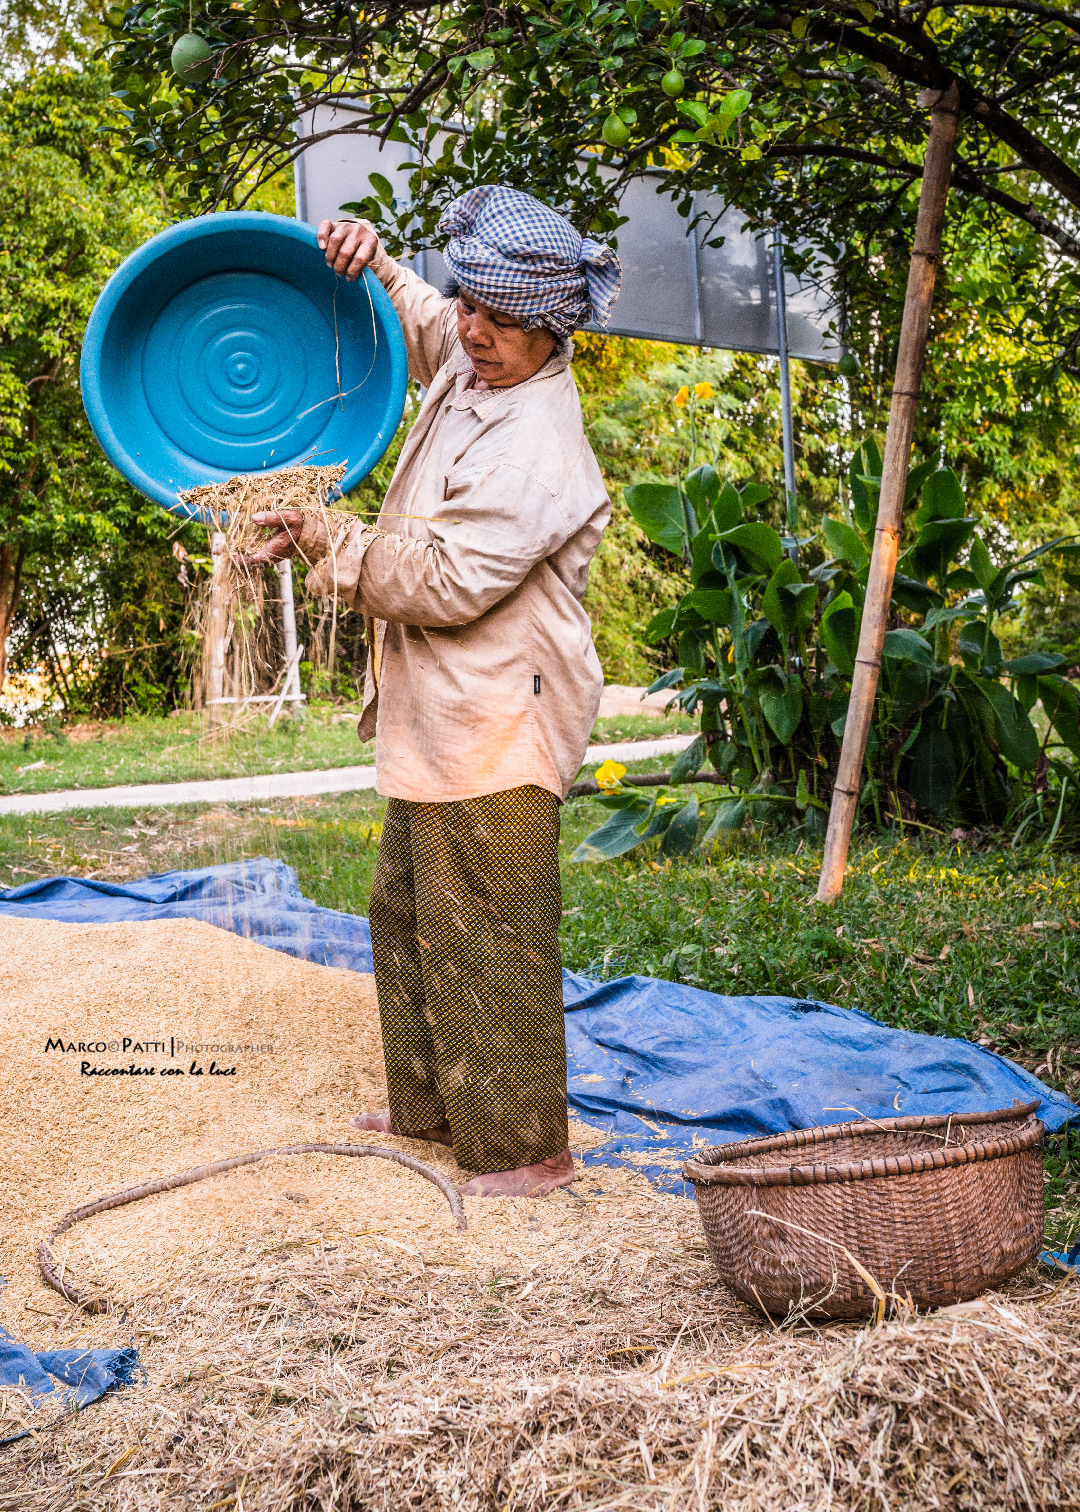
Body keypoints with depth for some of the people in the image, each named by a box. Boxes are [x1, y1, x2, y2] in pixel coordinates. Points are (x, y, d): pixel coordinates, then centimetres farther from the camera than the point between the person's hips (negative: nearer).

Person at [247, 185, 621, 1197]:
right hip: (439, 719, 11)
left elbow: (443, 579, -25)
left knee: (488, 939, -3)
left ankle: (524, 1148, 10)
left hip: (496, 729, -11)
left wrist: (324, 545, -15)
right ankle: (431, 1103, 36)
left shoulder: (535, 451, -22)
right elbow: (411, 317, 27)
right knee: (409, 913, 20)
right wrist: (368, 260, 6)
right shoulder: (468, 362, 7)